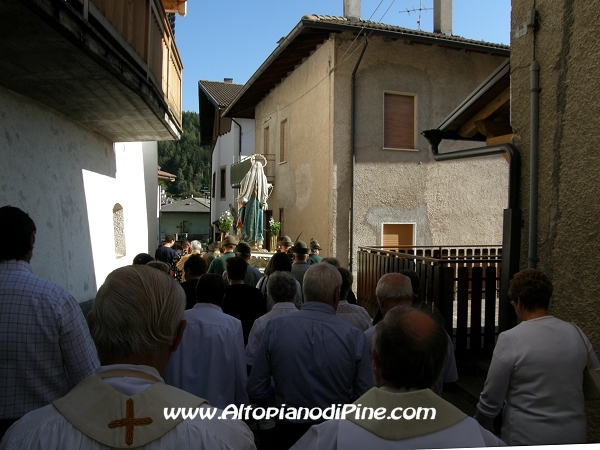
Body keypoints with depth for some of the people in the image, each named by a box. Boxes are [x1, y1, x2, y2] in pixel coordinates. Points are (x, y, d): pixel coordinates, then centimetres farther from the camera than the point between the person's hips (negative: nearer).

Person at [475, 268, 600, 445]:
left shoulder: (510, 340, -20)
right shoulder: (576, 333, -6)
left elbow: (491, 400, -14)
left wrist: (476, 424, 4)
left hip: (527, 438, -4)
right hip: (574, 436, 5)